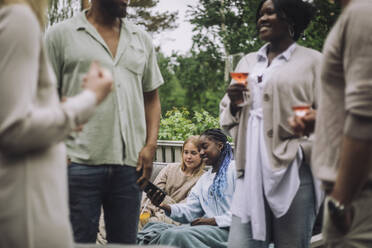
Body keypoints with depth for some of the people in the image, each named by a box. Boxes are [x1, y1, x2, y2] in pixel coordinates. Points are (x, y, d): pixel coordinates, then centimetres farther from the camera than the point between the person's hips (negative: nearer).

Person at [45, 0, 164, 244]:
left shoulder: (142, 39, 16)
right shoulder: (61, 35, 4)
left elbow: (152, 98, 18)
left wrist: (151, 145, 3)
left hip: (130, 166, 4)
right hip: (80, 164, -3)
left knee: (126, 241, 10)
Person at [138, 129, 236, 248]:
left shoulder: (235, 169, 1)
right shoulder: (204, 178, 26)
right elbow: (190, 210, 13)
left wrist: (215, 220, -17)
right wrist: (167, 207, -6)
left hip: (227, 229, -6)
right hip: (207, 227, 6)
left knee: (179, 235, -31)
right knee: (167, 232, -22)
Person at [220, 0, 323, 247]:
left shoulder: (312, 61, 5)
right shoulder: (247, 62, 21)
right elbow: (226, 115, 23)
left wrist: (301, 152, -15)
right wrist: (234, 104, 1)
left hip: (292, 173, -4)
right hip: (252, 172, 4)